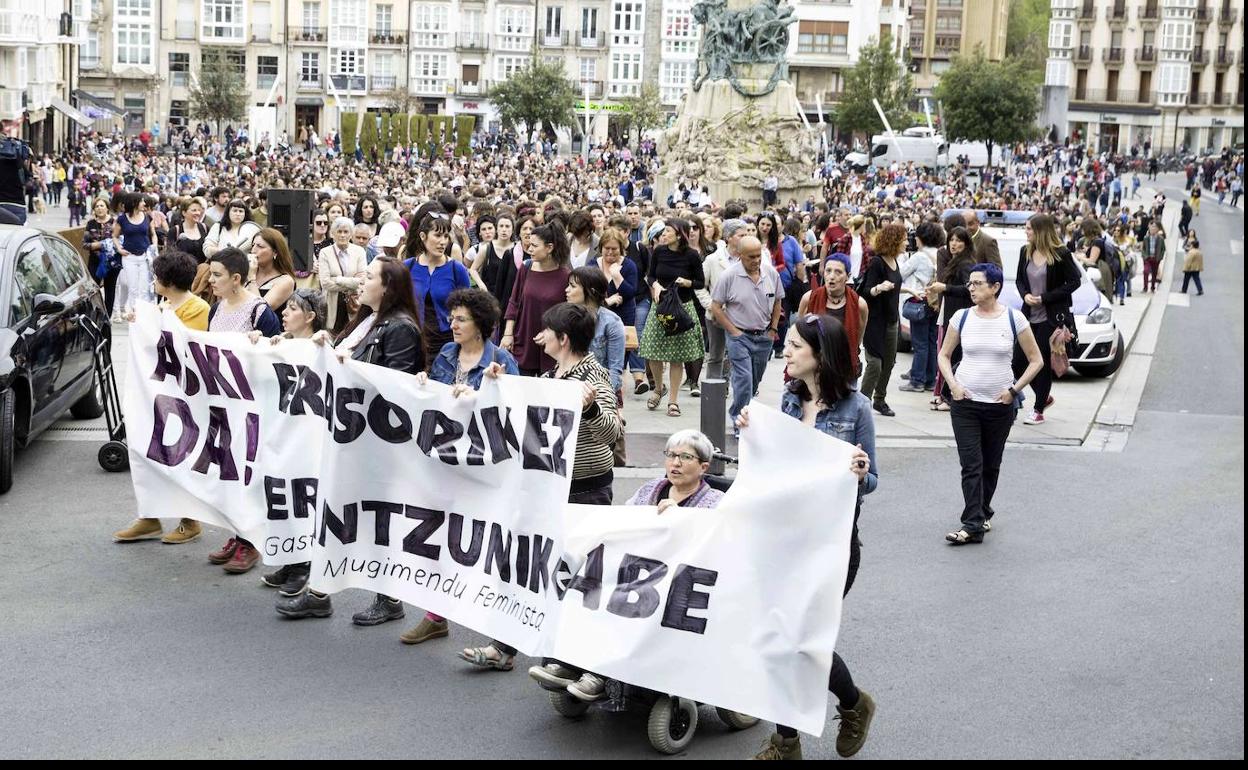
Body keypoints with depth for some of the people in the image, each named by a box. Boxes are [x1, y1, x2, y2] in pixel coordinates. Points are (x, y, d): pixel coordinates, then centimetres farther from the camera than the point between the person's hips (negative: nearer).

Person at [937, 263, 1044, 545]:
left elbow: (1036, 360, 3)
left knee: (991, 465, 12)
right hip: (965, 403, 0)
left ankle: (982, 512, 31)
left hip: (1001, 405, 0)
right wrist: (953, 385, -4)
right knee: (971, 465, -7)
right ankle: (973, 525, -9)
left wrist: (1015, 389, -6)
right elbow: (944, 355, 11)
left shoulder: (1014, 319, -4)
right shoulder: (961, 318, 0)